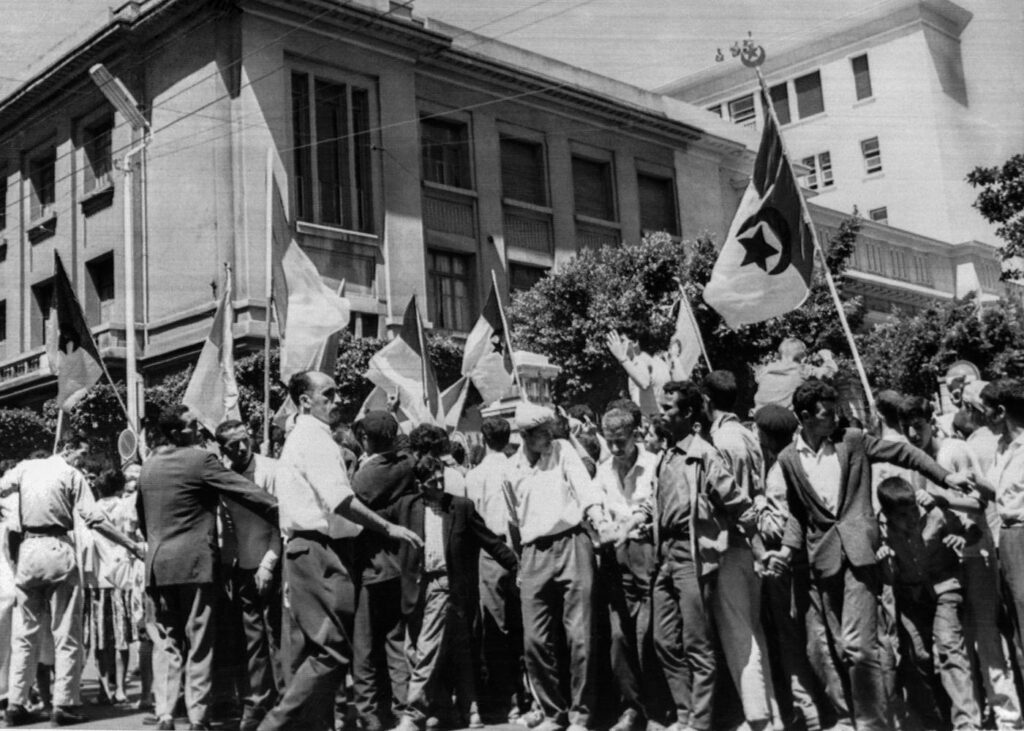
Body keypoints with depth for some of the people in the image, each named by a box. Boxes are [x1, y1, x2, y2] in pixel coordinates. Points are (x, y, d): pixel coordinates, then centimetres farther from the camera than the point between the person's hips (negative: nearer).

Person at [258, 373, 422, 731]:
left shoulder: (301, 438, 21)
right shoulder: (315, 438, -11)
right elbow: (341, 500, -22)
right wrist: (389, 528, -18)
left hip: (306, 550, 11)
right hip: (319, 551, -11)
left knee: (317, 649, 14)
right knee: (333, 651, -10)